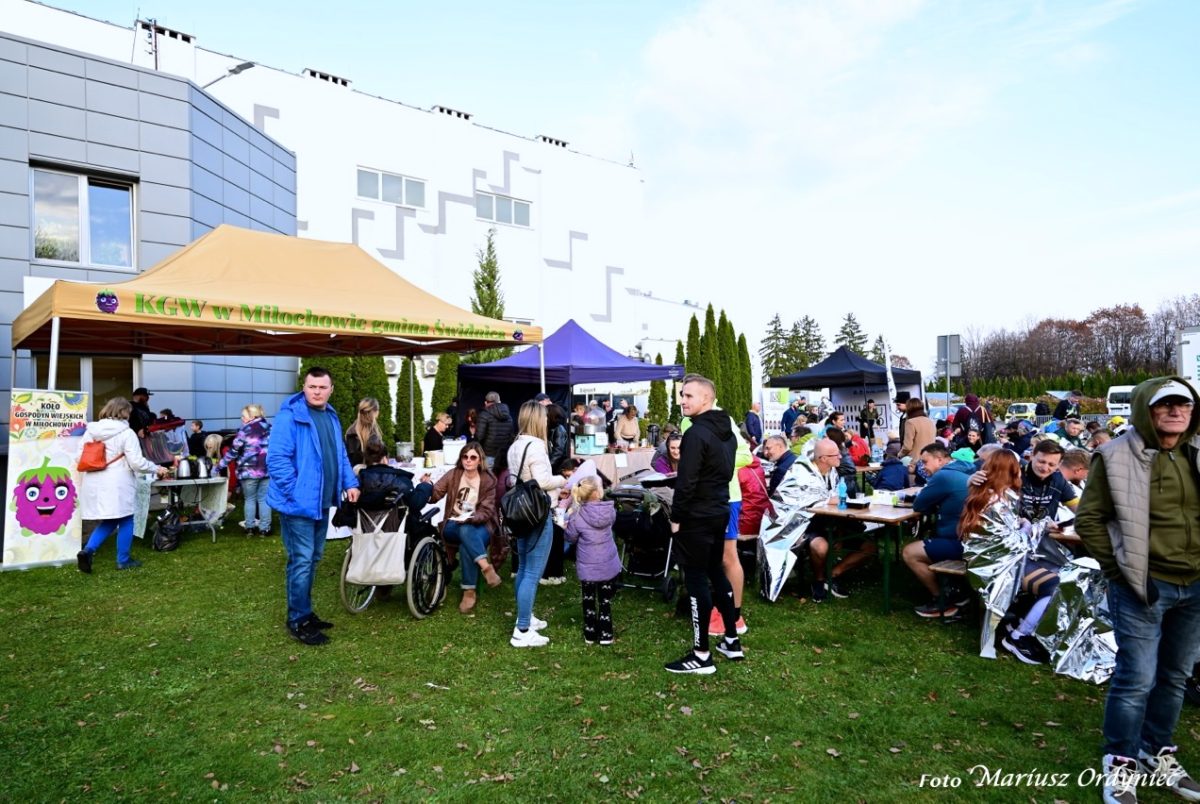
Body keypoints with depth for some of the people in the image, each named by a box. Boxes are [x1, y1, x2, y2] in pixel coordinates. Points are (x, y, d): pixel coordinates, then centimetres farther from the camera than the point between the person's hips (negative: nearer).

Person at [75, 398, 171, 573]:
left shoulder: (91, 431, 6)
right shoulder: (126, 433, -11)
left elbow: (79, 458, 7)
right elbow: (137, 463, -13)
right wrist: (157, 469, 1)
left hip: (95, 484, 6)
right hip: (118, 485, -6)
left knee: (108, 521, 20)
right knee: (125, 521, 9)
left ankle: (87, 551, 1)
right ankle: (123, 560, 16)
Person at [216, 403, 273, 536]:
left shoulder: (245, 430, -7)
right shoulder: (269, 428, 9)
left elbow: (233, 451, -4)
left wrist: (220, 465, 5)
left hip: (249, 471, -4)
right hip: (267, 470, 4)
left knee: (249, 499, 9)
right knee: (264, 499, 7)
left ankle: (250, 528, 13)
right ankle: (264, 528, 6)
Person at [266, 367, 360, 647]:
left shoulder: (331, 417, 12)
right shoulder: (290, 416, -14)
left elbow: (340, 455, 20)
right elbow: (277, 459, -19)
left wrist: (350, 483, 8)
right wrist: (295, 492, -21)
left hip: (322, 502, 9)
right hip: (298, 504, -8)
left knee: (313, 560, 16)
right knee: (302, 562, -4)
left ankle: (305, 612, 29)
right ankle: (298, 621, 8)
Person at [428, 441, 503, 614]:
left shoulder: (488, 479, -3)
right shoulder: (453, 474, 3)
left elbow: (486, 511, -9)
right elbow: (434, 495, -4)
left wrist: (469, 518, -27)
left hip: (479, 525, -1)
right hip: (453, 526, 2)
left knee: (466, 547, -34)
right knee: (465, 531, -36)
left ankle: (469, 592, -26)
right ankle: (485, 566, -38)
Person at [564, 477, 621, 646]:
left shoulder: (578, 516, -17)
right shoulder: (610, 510, -9)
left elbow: (570, 538, -5)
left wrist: (569, 521, 11)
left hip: (587, 567, -1)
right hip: (609, 565, 1)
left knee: (588, 601, 16)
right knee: (605, 600, 14)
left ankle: (590, 634, 22)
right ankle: (605, 635, 16)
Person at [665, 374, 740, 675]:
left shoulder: (696, 434, -20)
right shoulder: (727, 431, 10)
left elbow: (686, 481, -22)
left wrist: (676, 515, -13)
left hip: (697, 516, -9)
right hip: (720, 511, 9)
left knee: (696, 580, -2)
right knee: (716, 573, 19)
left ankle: (701, 656, 5)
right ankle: (732, 641, 27)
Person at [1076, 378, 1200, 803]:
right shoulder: (1117, 457, -12)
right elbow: (1088, 520, -9)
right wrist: (1119, 569, -12)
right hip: (1143, 586, -6)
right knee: (1136, 679, 0)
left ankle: (1157, 754, 35)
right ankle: (1121, 764, 17)